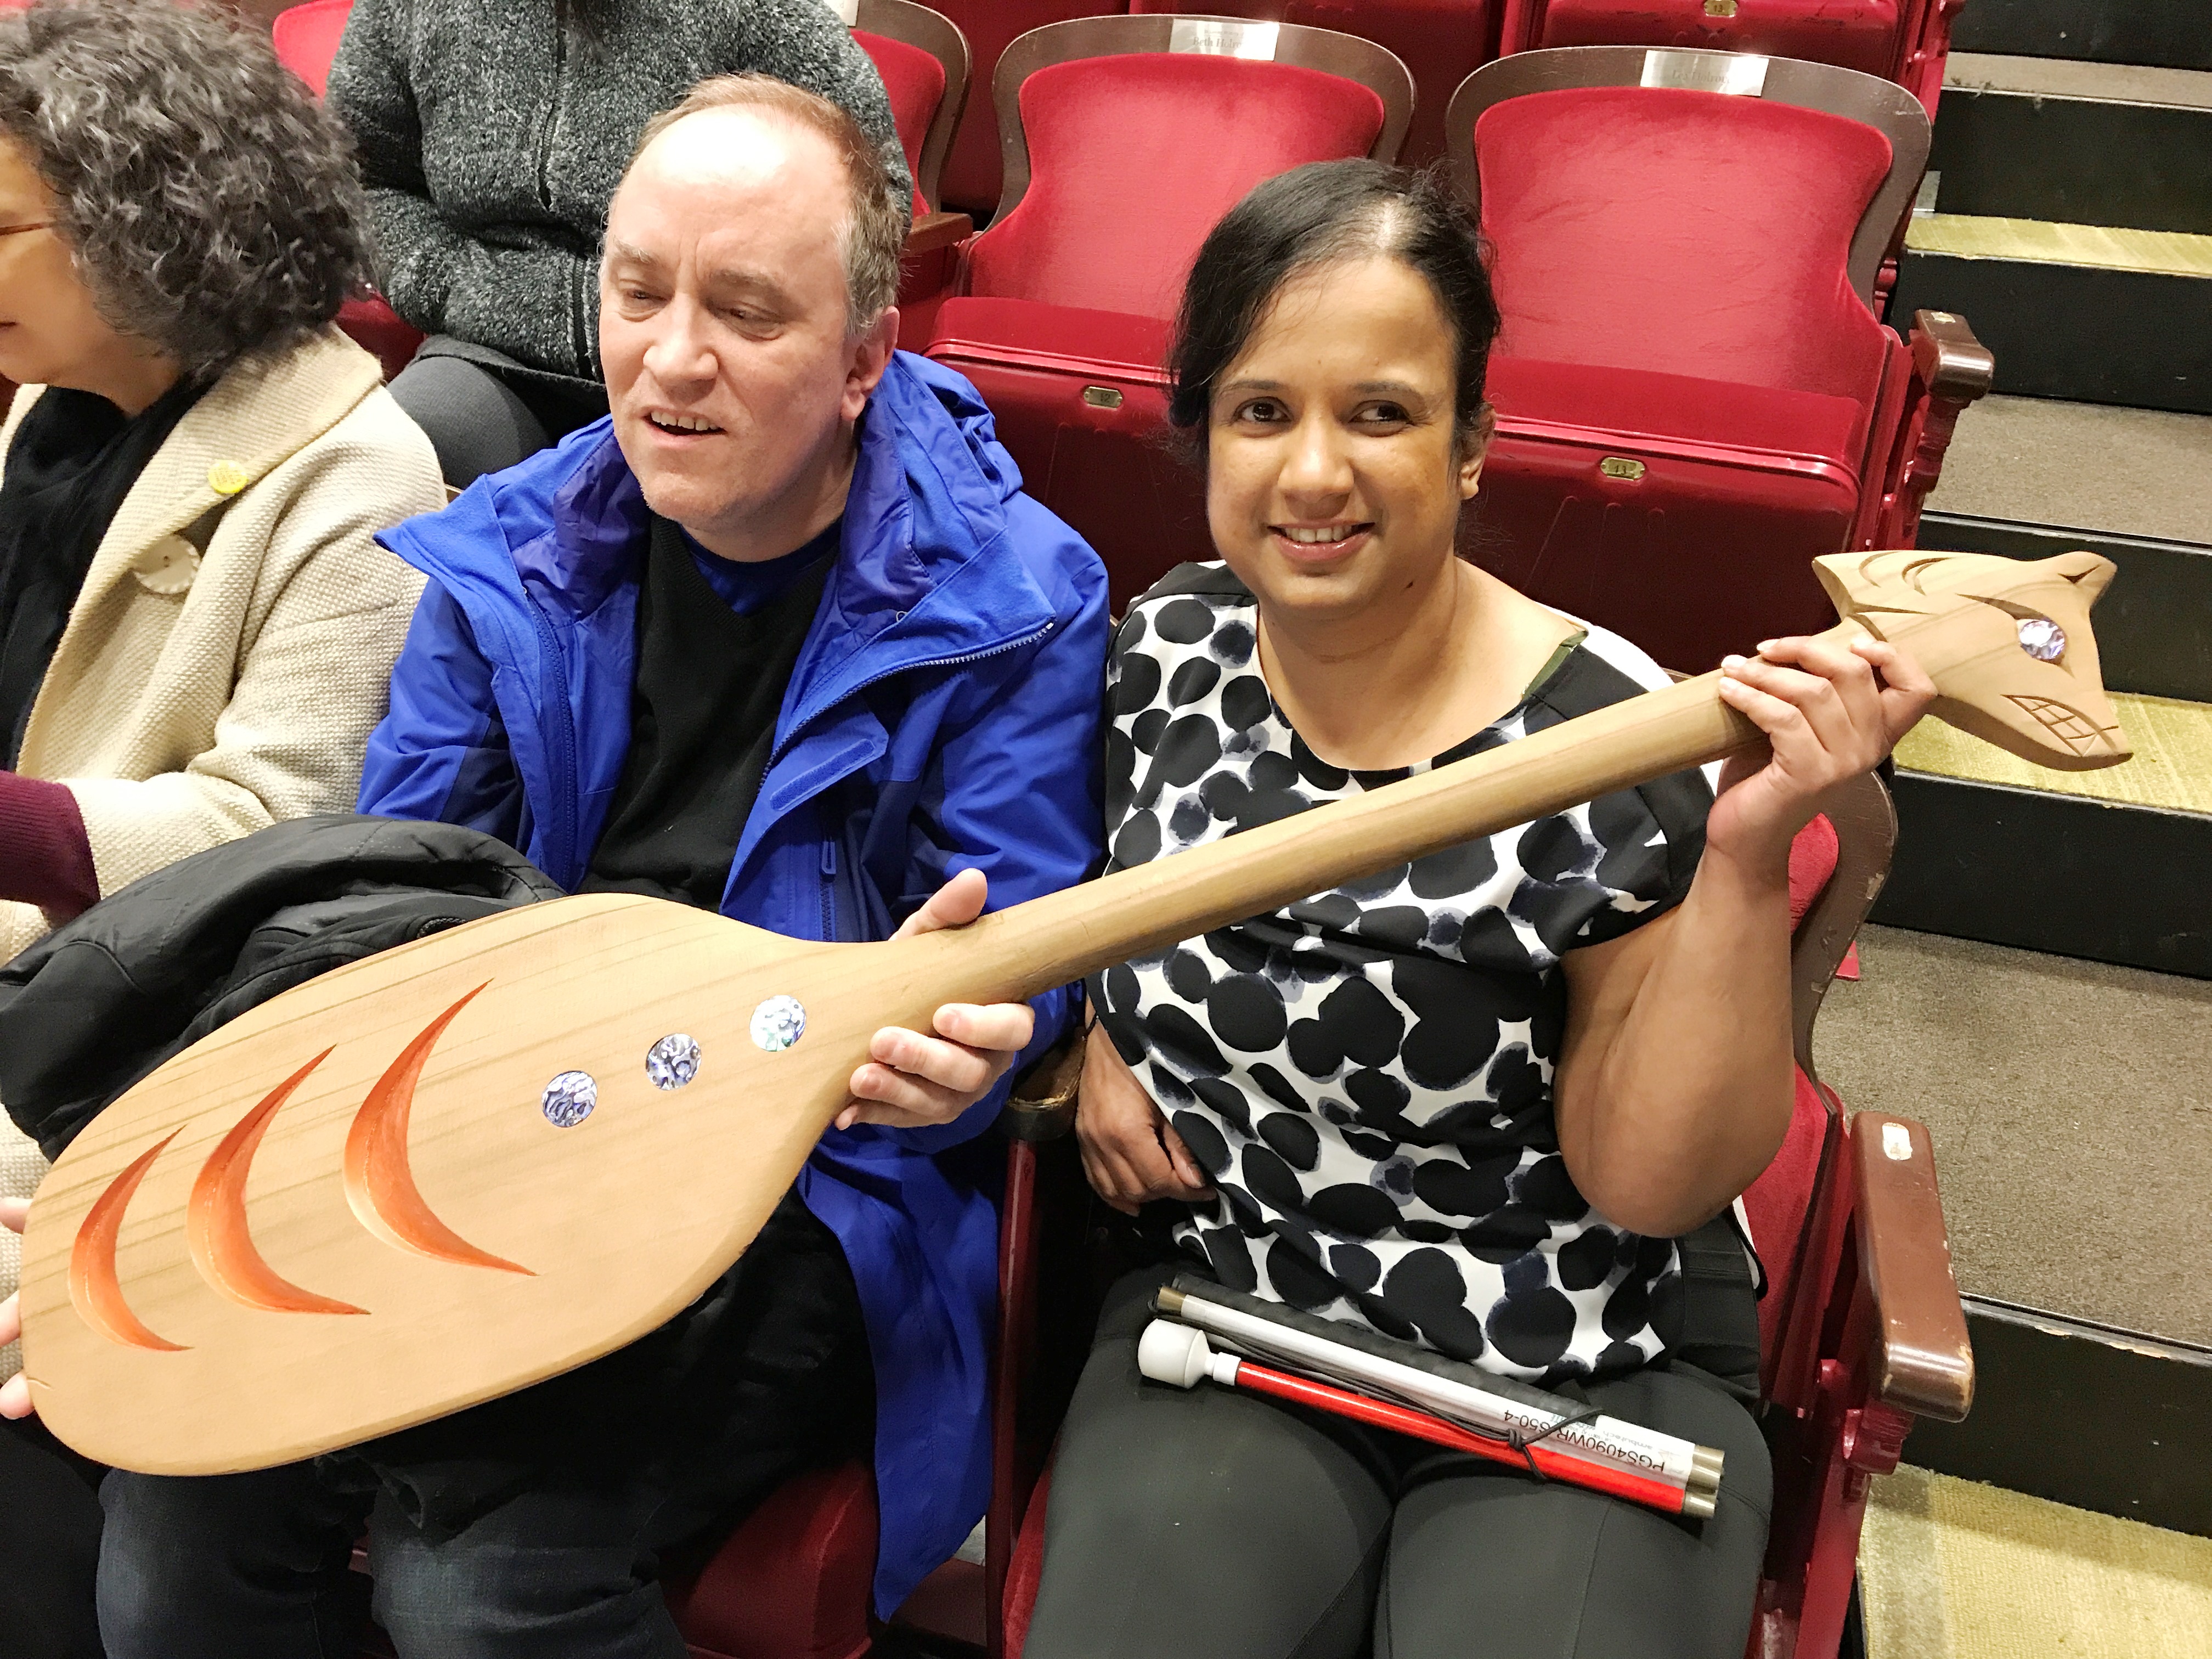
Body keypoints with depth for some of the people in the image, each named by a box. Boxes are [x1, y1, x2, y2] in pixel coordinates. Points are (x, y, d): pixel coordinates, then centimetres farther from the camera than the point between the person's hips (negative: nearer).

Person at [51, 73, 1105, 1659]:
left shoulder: (1011, 605, -11)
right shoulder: (510, 554, 3)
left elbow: (1009, 1001, -10)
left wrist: (944, 1051, -35)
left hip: (815, 1188, -4)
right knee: (182, 1495, -14)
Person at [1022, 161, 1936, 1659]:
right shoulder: (1160, 652, -5)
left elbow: (1654, 1183, -14)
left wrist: (1746, 860, -26)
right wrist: (1087, 1040, -4)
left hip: (1582, 1372, -1)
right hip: (1225, 1307, 2)